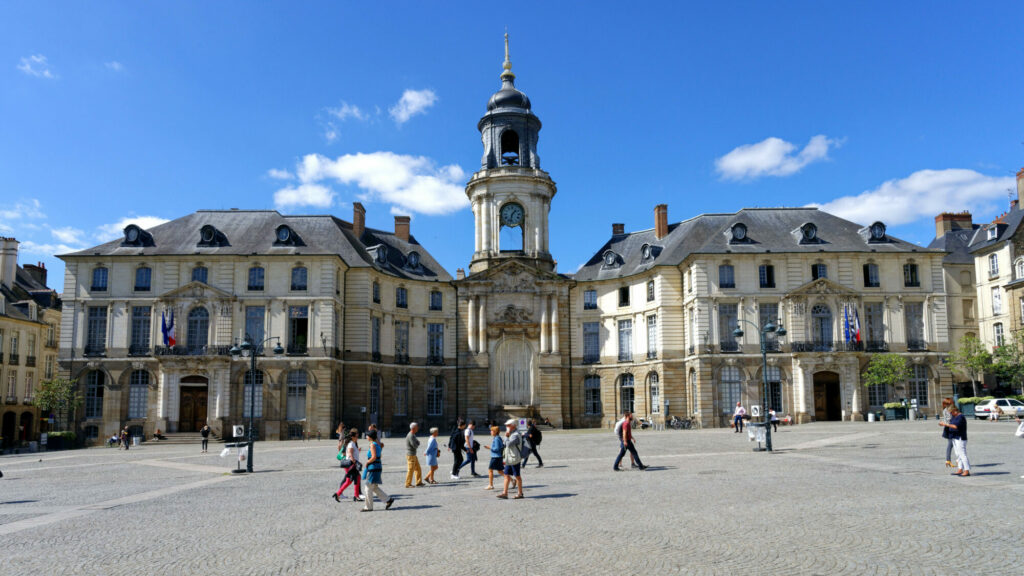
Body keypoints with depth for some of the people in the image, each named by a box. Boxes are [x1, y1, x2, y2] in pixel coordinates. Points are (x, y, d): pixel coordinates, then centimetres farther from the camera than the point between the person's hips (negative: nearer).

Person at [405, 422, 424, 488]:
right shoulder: (410, 436, -19)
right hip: (410, 455, -10)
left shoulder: (413, 435, 14)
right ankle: (408, 484, 2)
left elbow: (418, 443, 12)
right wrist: (417, 444, -1)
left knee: (417, 469, 11)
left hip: (414, 455, 10)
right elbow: (415, 445, -23)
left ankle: (419, 482, 16)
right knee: (410, 470, -5)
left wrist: (417, 443, -10)